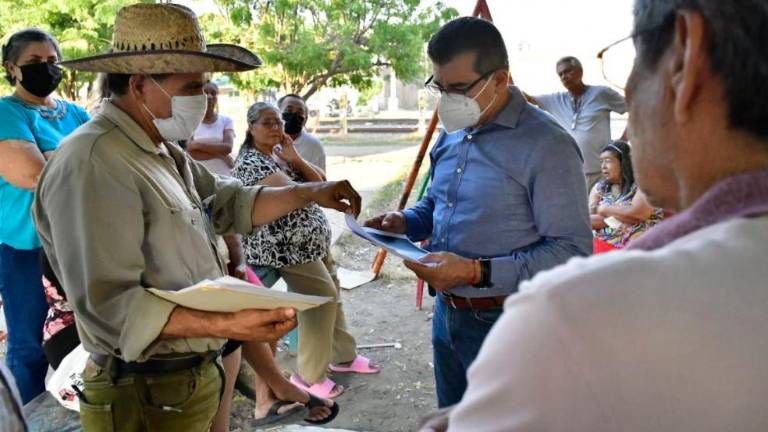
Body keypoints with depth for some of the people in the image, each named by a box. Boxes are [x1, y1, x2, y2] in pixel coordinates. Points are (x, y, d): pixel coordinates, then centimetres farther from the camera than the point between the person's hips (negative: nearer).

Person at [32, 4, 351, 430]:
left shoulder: (164, 152, 11)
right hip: (149, 398, -9)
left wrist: (311, 193, 6)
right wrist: (225, 325, -34)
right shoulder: (92, 163, -23)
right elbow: (110, 305, -27)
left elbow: (230, 203, 15)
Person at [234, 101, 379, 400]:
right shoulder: (250, 162, -15)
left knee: (331, 293, 16)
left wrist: (295, 158, -9)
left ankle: (343, 356, 33)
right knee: (323, 297, -10)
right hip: (286, 245, -9)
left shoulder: (282, 152, 12)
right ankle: (309, 376, 2)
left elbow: (319, 180, 5)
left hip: (310, 239, 9)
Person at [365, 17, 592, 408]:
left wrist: (478, 272, -28)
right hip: (446, 313, 8)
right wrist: (405, 222, -2)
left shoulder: (546, 146, -20)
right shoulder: (451, 135, 6)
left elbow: (573, 250, -22)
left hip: (503, 322, -7)